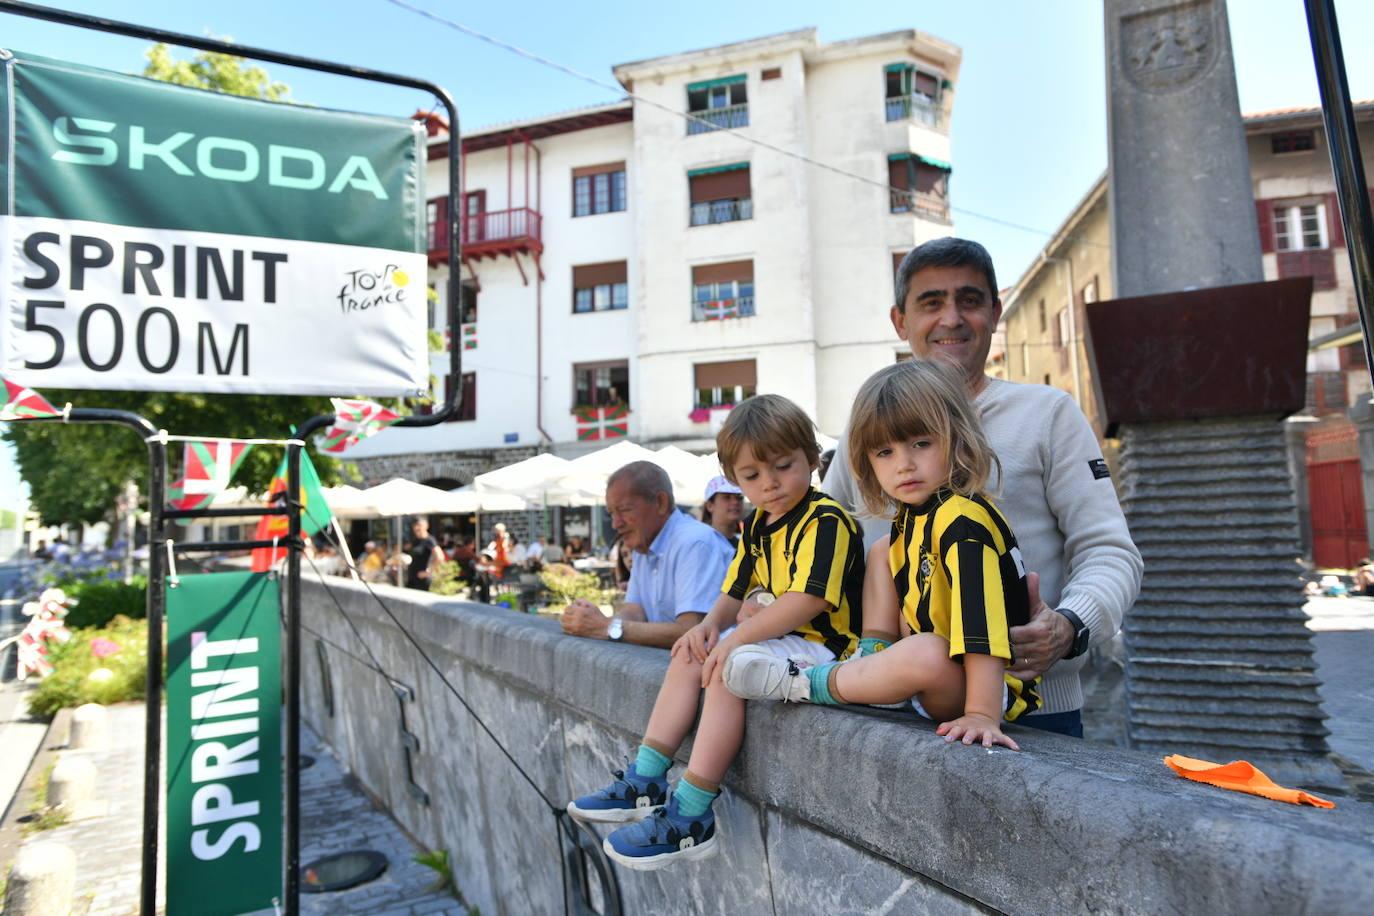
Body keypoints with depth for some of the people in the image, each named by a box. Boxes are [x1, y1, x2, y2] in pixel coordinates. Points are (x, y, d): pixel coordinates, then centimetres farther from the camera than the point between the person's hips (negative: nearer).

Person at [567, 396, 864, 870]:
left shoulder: (825, 521, -18)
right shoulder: (757, 525, 11)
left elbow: (809, 599, -28)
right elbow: (734, 591, 16)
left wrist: (736, 637, -27)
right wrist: (711, 623, -7)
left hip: (822, 644, -10)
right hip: (780, 636, 10)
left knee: (727, 668, -28)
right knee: (689, 657, 5)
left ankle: (691, 818, -22)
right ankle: (646, 783, 5)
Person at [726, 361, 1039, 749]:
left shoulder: (964, 521, -26)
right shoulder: (913, 513, 3)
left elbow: (982, 622, -36)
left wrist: (982, 715, -42)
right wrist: (877, 652, 9)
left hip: (983, 686, -9)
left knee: (926, 654, -42)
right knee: (883, 549, 13)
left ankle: (804, 683, -16)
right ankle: (872, 662, 2)